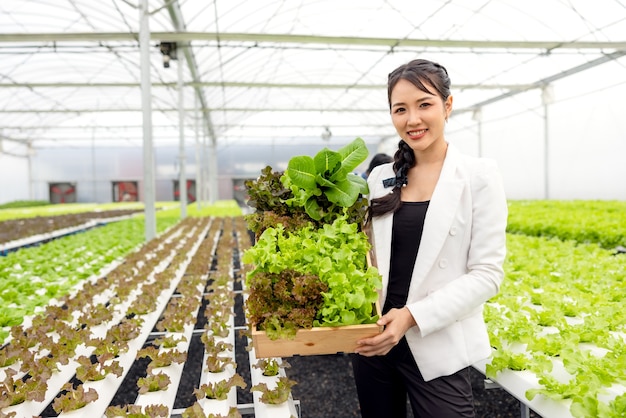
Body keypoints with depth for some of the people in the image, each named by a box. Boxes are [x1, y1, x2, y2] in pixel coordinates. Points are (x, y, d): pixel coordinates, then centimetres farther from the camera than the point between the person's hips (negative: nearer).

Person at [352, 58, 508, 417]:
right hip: (374, 338, 4)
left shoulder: (479, 176, -7)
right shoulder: (381, 179, 4)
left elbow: (487, 274, -11)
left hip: (438, 347, -4)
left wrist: (414, 315, -20)